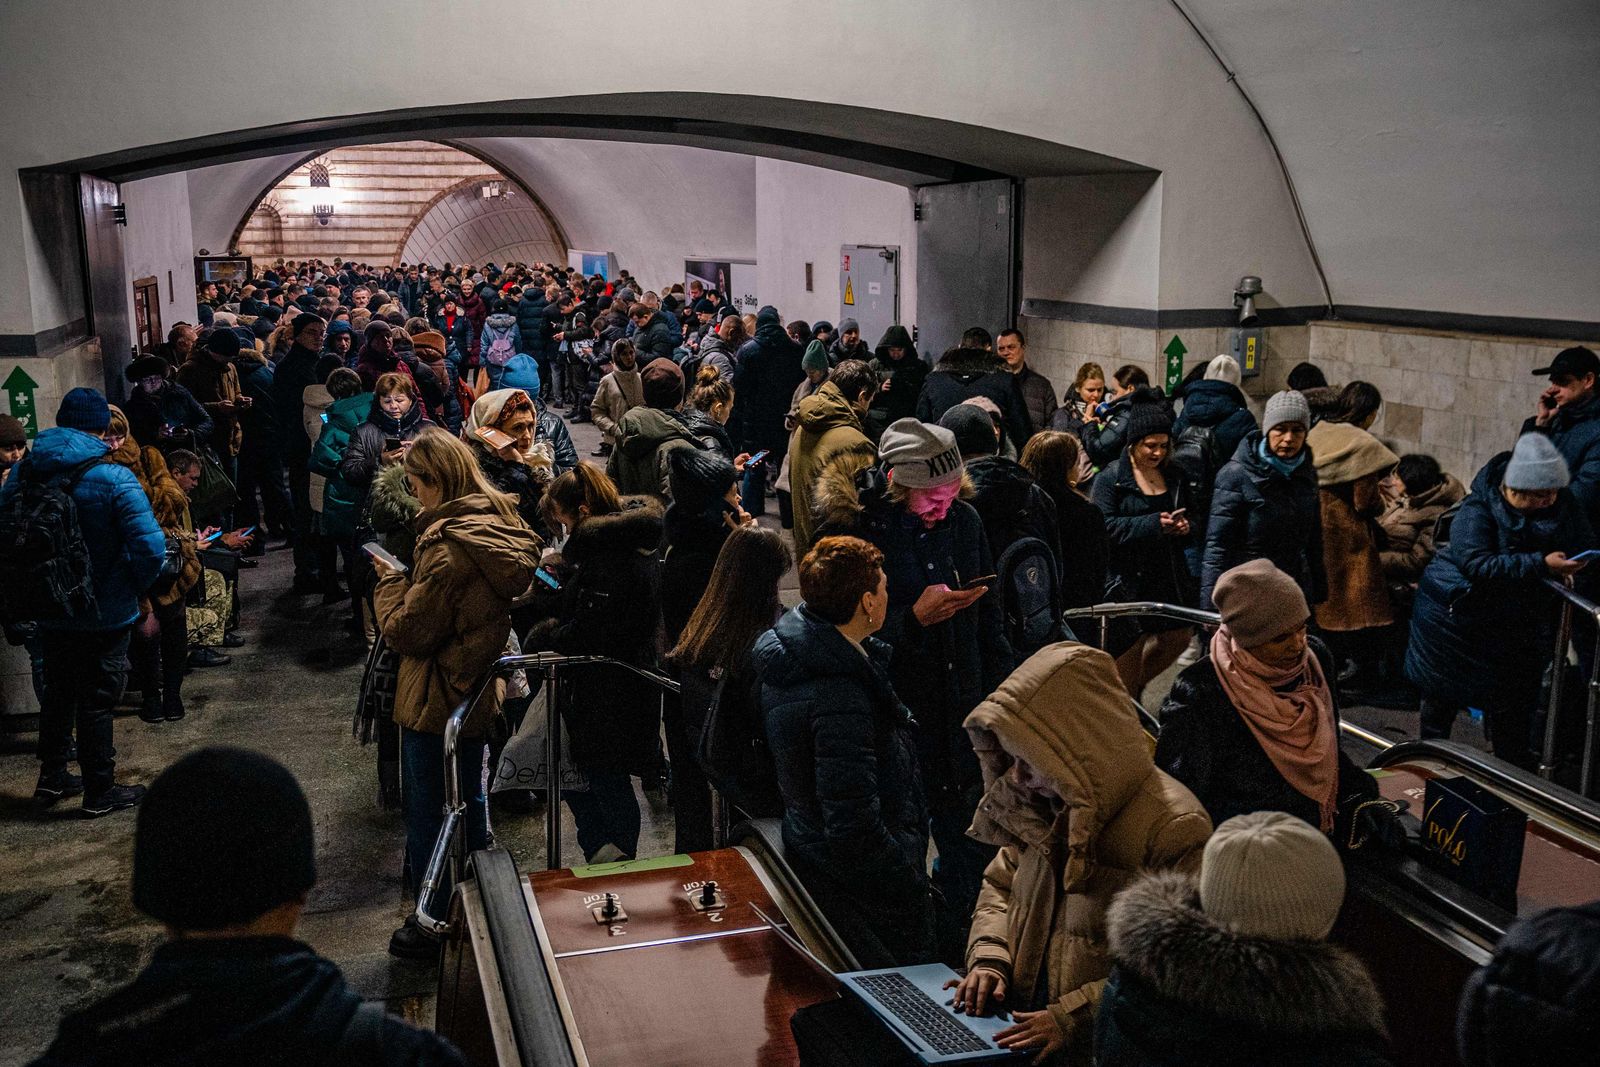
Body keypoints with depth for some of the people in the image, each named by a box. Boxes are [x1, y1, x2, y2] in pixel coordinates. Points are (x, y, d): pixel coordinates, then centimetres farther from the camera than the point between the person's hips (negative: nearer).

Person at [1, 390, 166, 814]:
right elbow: (150, 546, -26)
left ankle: (52, 777, 34)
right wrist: (139, 586, -8)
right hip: (104, 613, -5)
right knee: (96, 701, 6)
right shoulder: (113, 478, -20)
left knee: (58, 692, 22)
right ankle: (100, 792, 17)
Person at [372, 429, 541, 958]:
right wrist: (408, 578, 6)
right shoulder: (502, 527, 0)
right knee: (470, 800, 24)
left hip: (435, 700, -9)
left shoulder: (447, 548, -28)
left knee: (425, 810, 8)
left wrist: (389, 580, -6)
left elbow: (407, 632, -21)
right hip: (480, 691, 9)